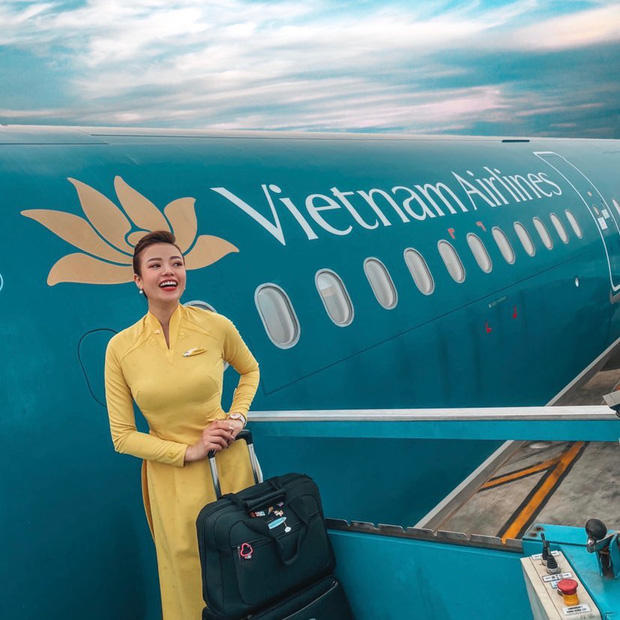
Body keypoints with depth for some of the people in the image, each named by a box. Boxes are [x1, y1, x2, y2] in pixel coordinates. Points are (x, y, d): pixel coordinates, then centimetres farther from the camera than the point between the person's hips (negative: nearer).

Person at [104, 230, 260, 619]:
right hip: (170, 475, 0)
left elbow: (250, 370, 13)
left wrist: (238, 416, -3)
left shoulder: (216, 326, -9)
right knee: (189, 576, 12)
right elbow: (123, 437, -4)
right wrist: (188, 451, -11)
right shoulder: (121, 347, -9)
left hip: (229, 463, 1)